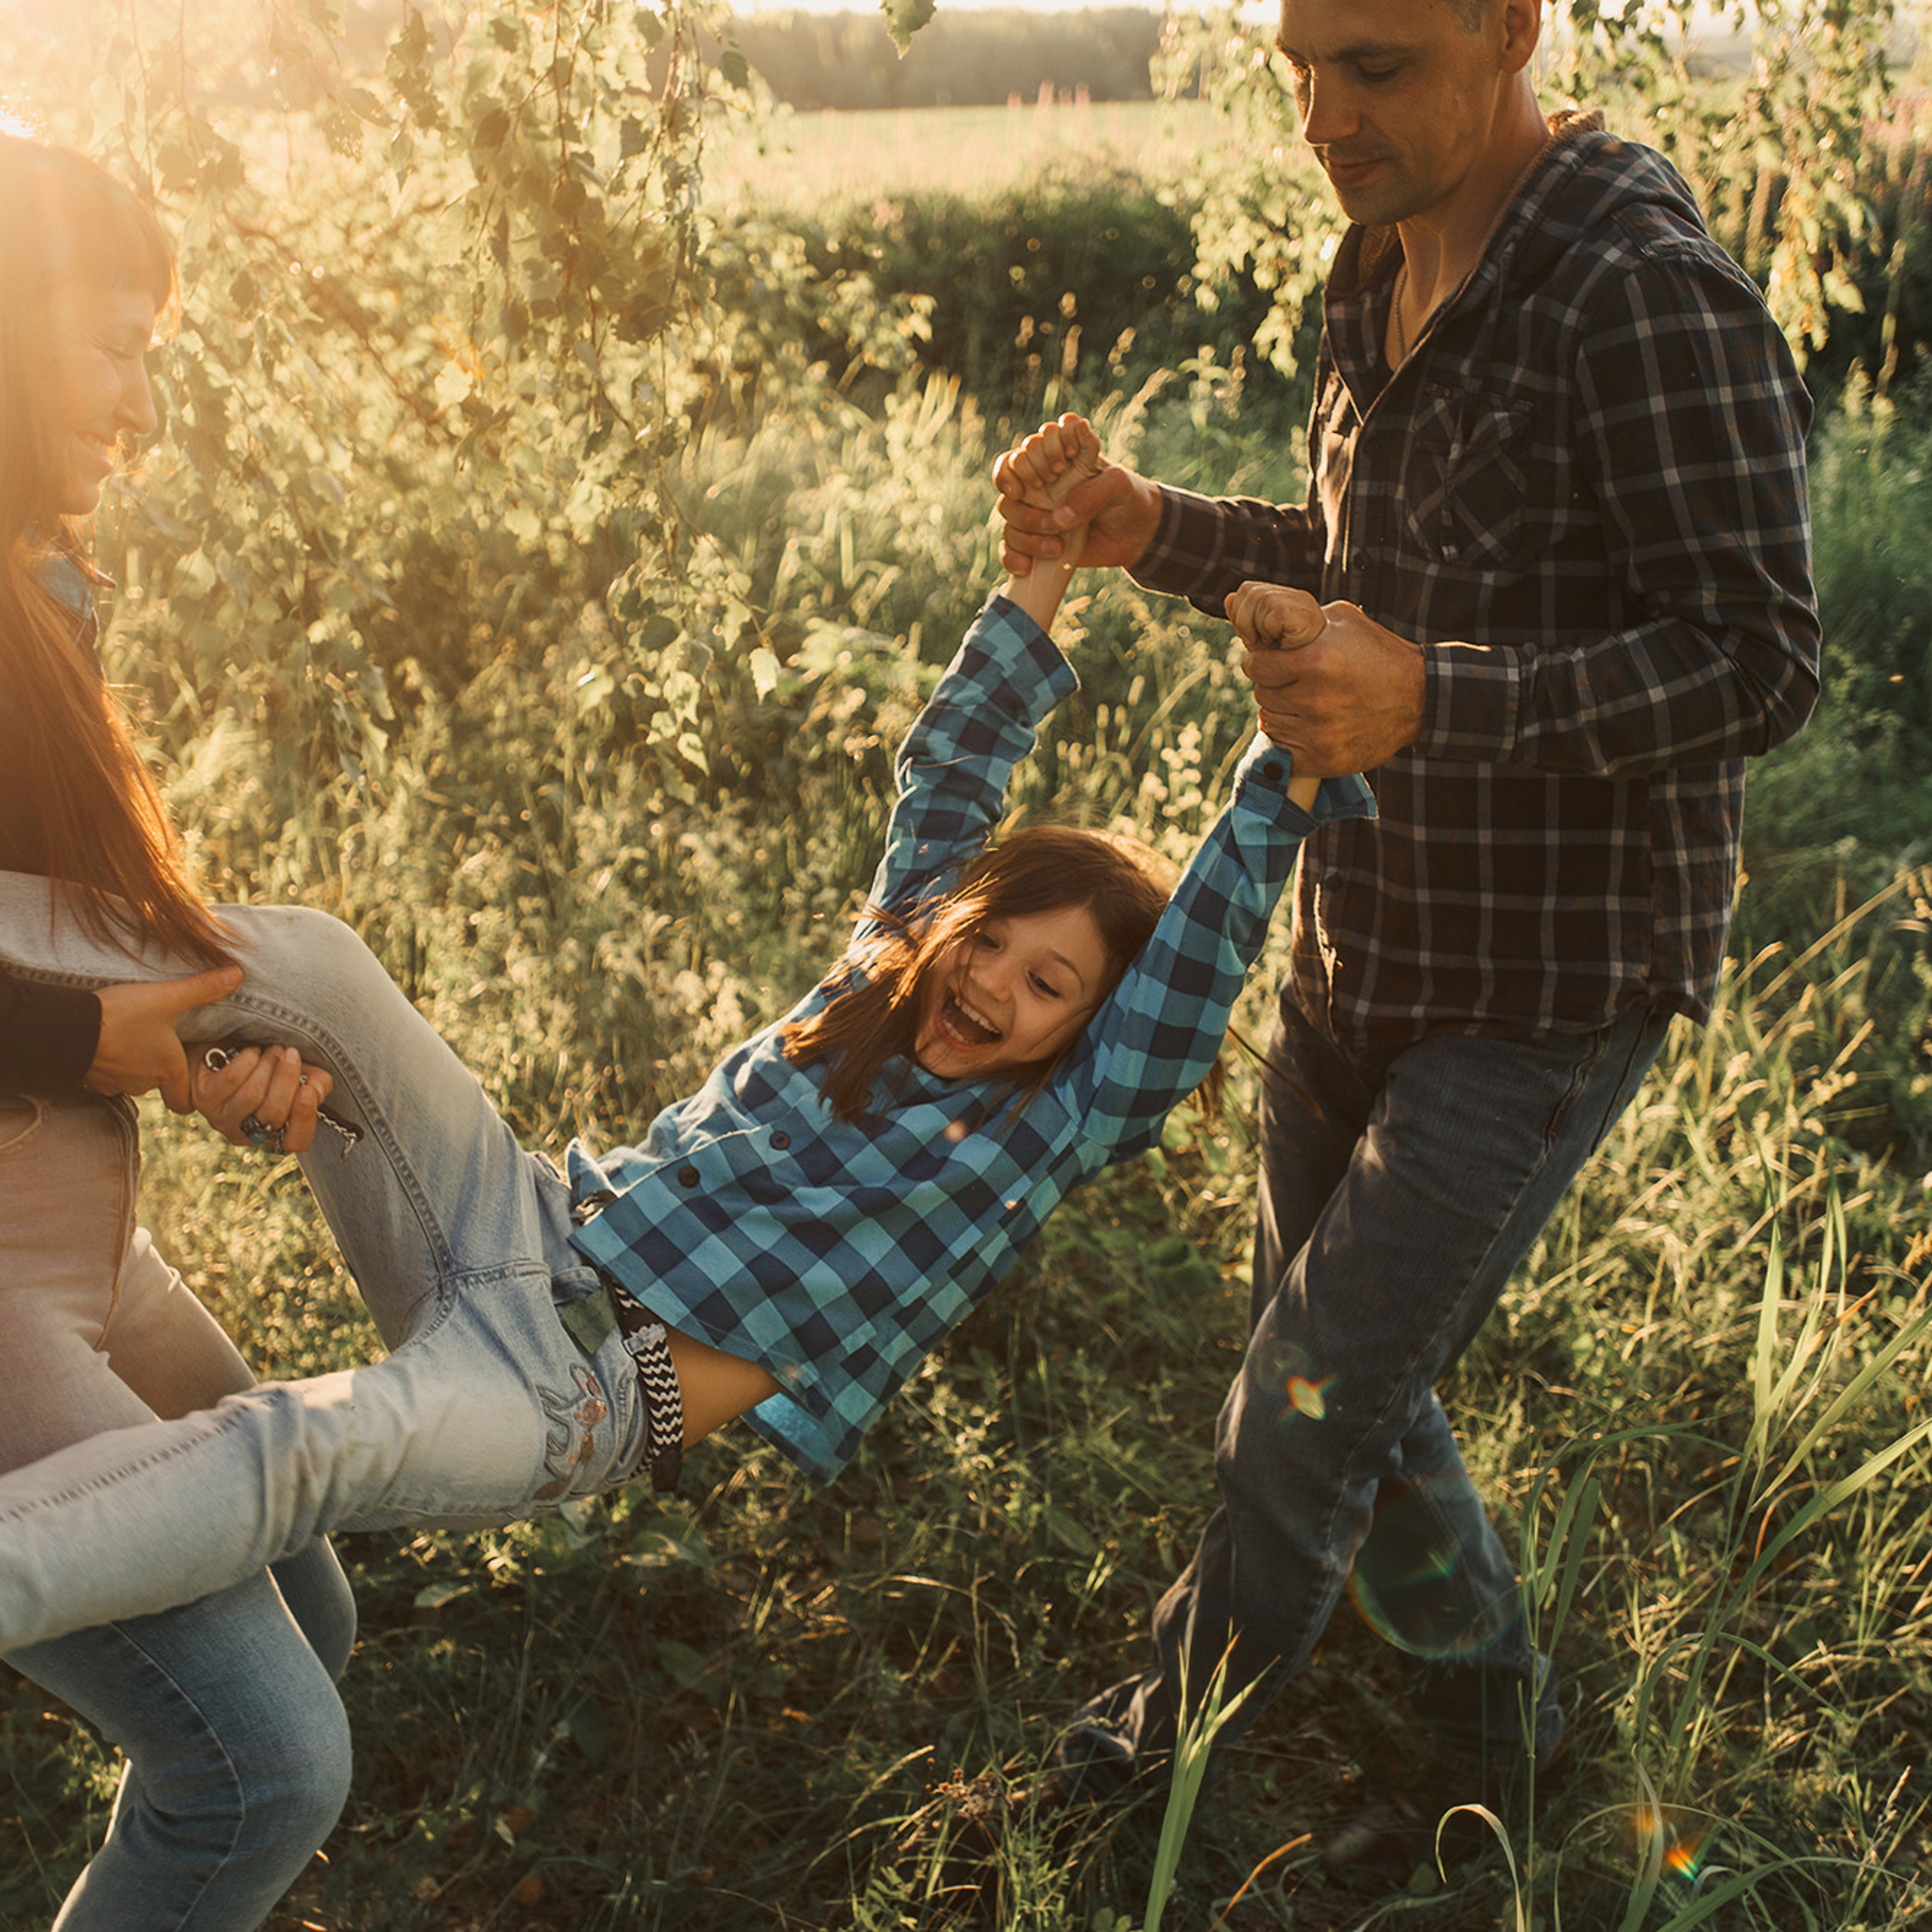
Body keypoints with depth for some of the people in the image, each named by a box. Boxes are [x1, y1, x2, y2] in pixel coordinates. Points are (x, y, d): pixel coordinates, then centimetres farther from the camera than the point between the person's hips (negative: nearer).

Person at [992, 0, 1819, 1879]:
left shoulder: (1643, 296, -21)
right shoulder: (1380, 275, 7)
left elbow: (1758, 658, -23)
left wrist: (1432, 701, -36)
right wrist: (1159, 532, 2)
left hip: (1551, 984, -8)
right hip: (1365, 941, 9)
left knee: (1313, 1397, -2)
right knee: (1342, 1381, 17)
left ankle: (1187, 1708, 28)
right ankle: (1490, 1718, 41)